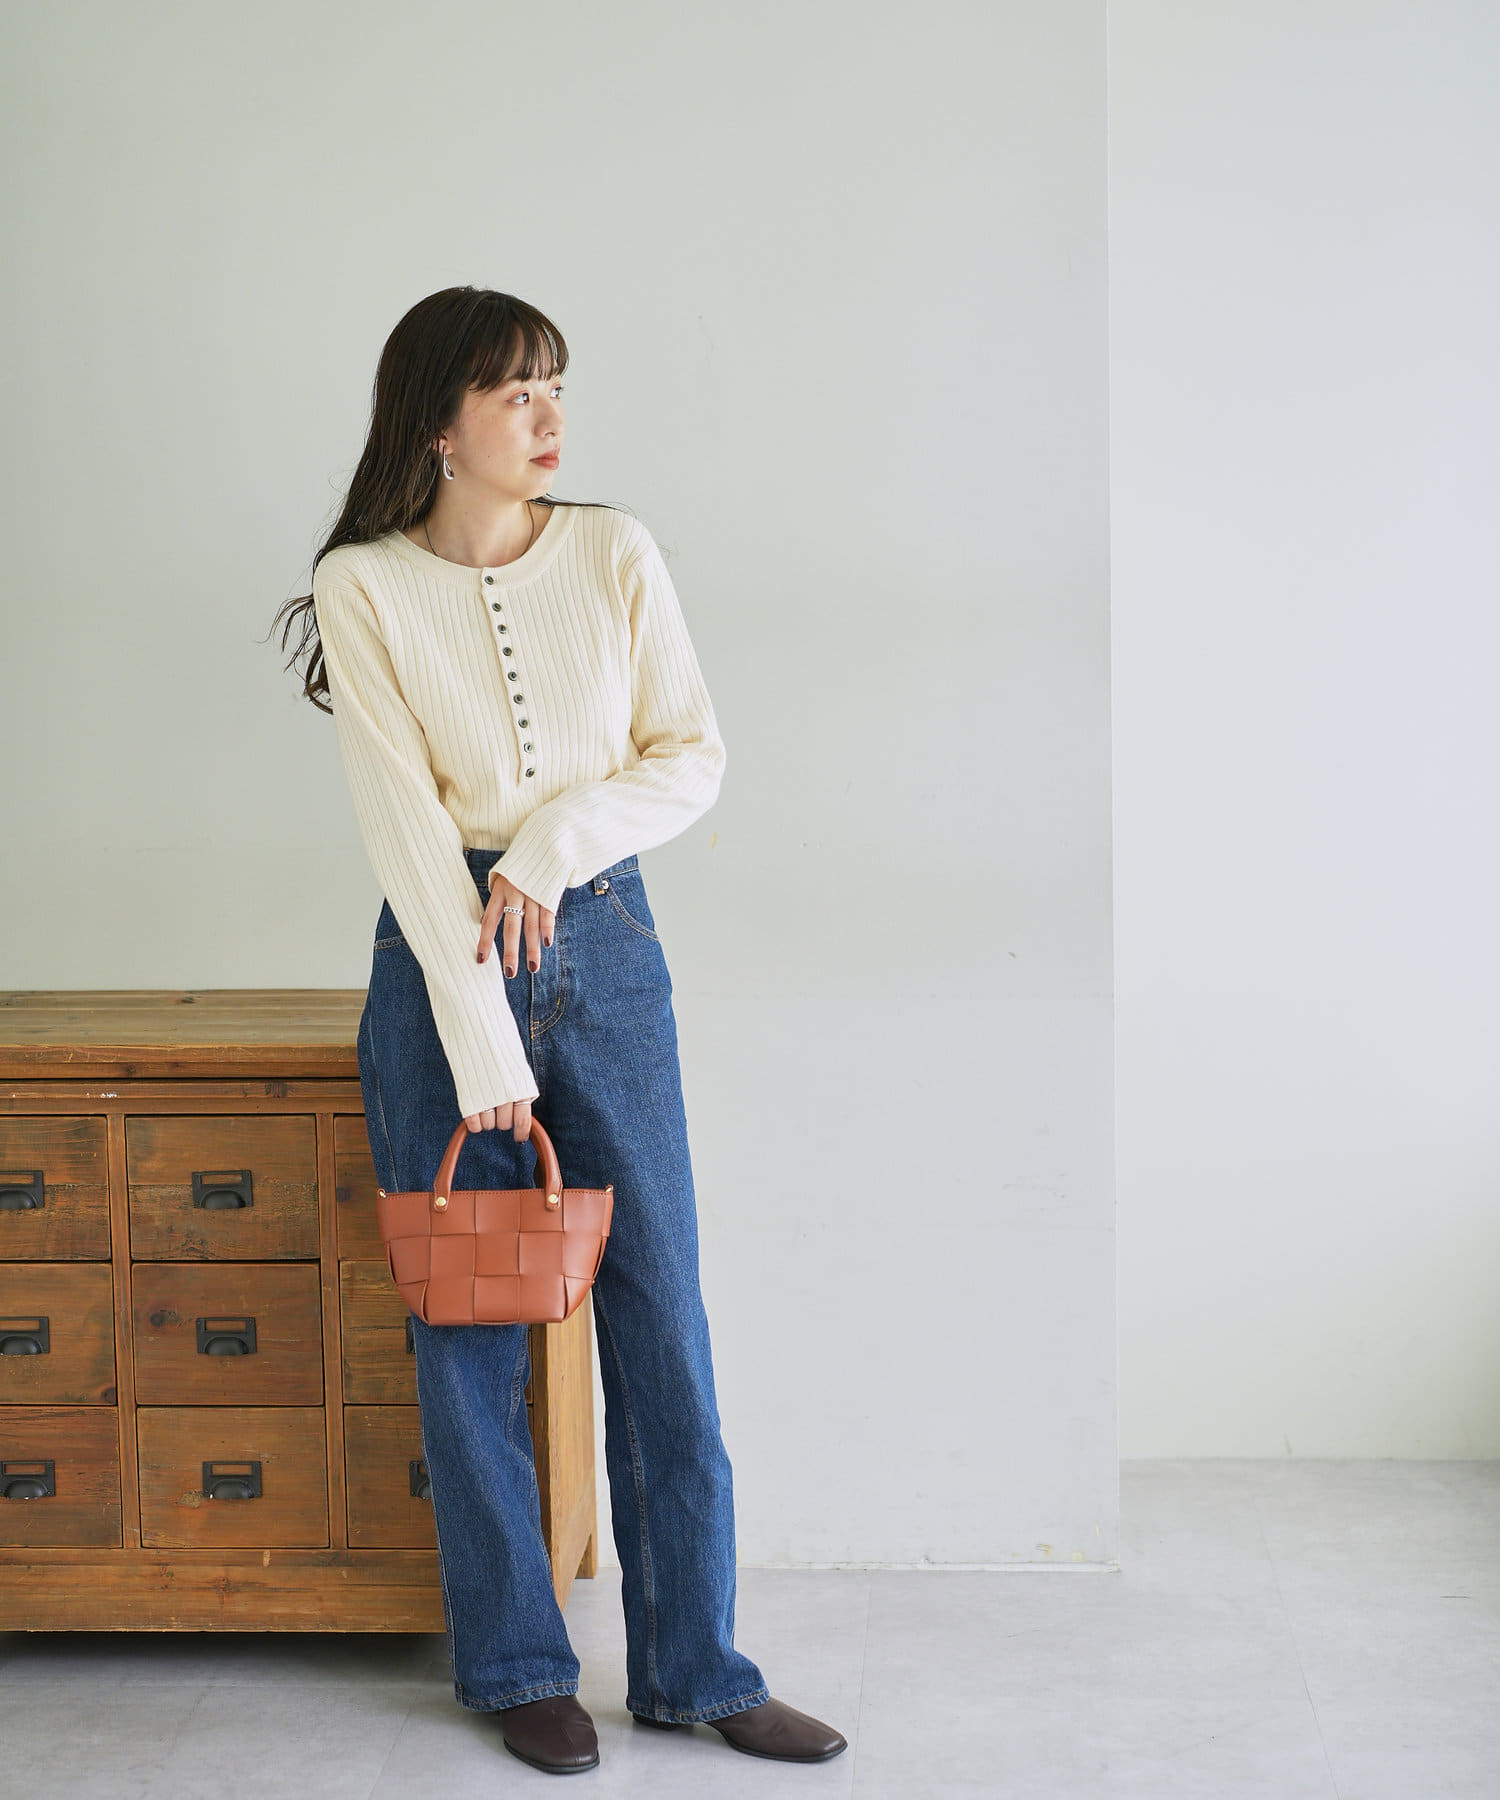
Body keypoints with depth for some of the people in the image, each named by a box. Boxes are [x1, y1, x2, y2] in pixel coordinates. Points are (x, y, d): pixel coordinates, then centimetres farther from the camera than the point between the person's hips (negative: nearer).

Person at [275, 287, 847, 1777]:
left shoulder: (614, 552, 3)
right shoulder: (364, 586, -5)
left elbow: (694, 756, 4)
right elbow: (404, 823, -11)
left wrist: (561, 835, -14)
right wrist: (483, 1046, -16)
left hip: (604, 940, 2)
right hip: (441, 950, -2)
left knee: (659, 1309, 3)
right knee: (470, 1328, 4)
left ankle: (695, 1665, 15)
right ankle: (517, 1666, 20)